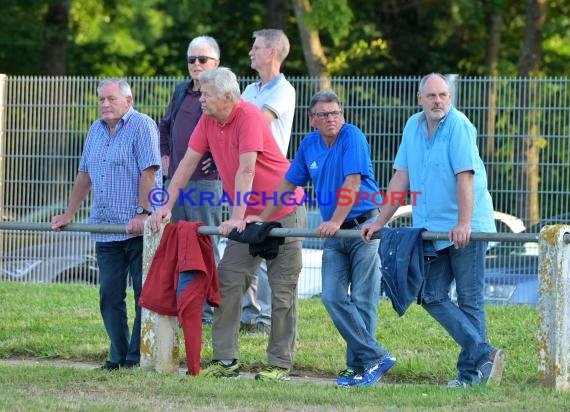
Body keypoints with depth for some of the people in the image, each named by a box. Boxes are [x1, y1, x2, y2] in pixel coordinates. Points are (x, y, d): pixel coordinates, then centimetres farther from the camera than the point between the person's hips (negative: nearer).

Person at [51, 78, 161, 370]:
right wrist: (68, 215, 19)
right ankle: (118, 355, 10)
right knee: (110, 296, 5)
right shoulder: (96, 130, 16)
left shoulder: (142, 126, -7)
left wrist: (142, 214, -21)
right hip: (105, 229, 7)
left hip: (138, 229, -7)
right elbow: (84, 175, 21)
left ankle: (137, 355, 3)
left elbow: (149, 173, -15)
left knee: (144, 294, -1)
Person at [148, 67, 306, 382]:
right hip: (246, 217, 8)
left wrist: (237, 218, -31)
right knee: (227, 282, 1)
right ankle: (225, 360, 3)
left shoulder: (249, 117, -22)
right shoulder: (208, 120, 1)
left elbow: (246, 171, -27)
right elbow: (188, 162, 5)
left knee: (282, 290, -2)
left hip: (283, 212, -8)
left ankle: (280, 364, 3)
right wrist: (166, 206, 1)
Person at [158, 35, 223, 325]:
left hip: (206, 182, -8)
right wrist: (165, 155, 19)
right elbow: (165, 126, 30)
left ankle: (207, 310, 0)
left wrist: (217, 160, -13)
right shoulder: (181, 92, 15)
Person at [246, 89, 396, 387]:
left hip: (363, 227, -6)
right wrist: (263, 218, 15)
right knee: (332, 297, -5)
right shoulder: (309, 144, 8)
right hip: (334, 233, 6)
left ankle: (361, 365, 3)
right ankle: (376, 357, -2)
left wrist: (336, 221, -25)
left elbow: (353, 182, -19)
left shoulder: (352, 137, -11)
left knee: (362, 300, -5)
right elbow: (289, 184, 17)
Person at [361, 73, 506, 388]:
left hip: (465, 230, -7)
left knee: (469, 300, -2)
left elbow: (465, 177, -20)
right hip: (431, 229, 7)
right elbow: (401, 178, 13)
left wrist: (463, 225, -27)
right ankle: (484, 354, -3)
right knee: (431, 296, -1)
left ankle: (470, 371, 3)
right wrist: (379, 222, 10)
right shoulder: (413, 127, 9)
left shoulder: (458, 125, -12)